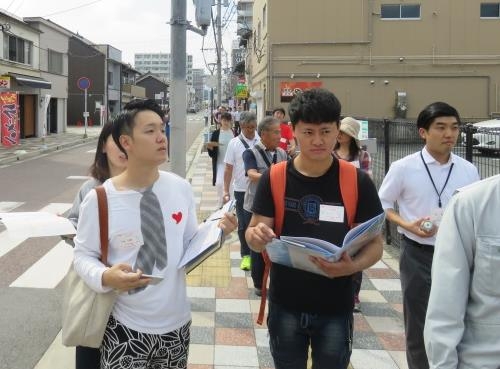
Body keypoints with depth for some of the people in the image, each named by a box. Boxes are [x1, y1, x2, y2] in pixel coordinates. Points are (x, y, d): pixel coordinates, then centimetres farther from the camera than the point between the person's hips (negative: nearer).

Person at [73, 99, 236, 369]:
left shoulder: (181, 188, -2)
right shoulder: (99, 199, -14)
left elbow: (189, 244, 7)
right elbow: (83, 255, -5)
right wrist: (105, 277, -24)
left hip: (176, 321, 4)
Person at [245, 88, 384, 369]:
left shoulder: (358, 182, -9)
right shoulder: (274, 178, -7)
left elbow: (375, 244, -5)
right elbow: (253, 236, -3)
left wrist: (353, 266, -26)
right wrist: (258, 235, -27)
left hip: (336, 307, -1)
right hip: (286, 305, 1)